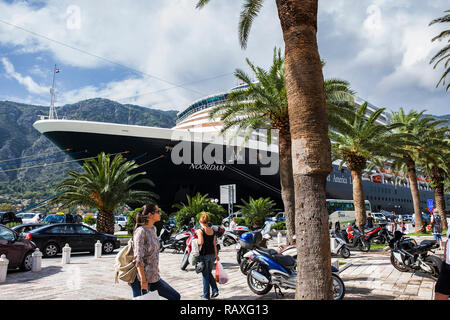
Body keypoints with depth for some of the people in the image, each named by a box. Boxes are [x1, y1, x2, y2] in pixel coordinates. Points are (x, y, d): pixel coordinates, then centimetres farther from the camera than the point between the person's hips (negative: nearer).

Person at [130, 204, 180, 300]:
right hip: (142, 278, -9)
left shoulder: (153, 229, 11)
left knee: (175, 297, 8)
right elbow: (138, 258, -18)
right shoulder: (141, 231, -15)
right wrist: (143, 281, -20)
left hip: (154, 277, 9)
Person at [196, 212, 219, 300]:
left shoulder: (200, 231, -12)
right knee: (209, 273, 22)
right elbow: (214, 244, 8)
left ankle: (206, 295, 15)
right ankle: (215, 290, 13)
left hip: (204, 255, -5)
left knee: (205, 275, 7)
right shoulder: (212, 230, 5)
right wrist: (216, 254, 15)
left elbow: (201, 242, -25)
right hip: (212, 254, 5)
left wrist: (194, 241, -5)